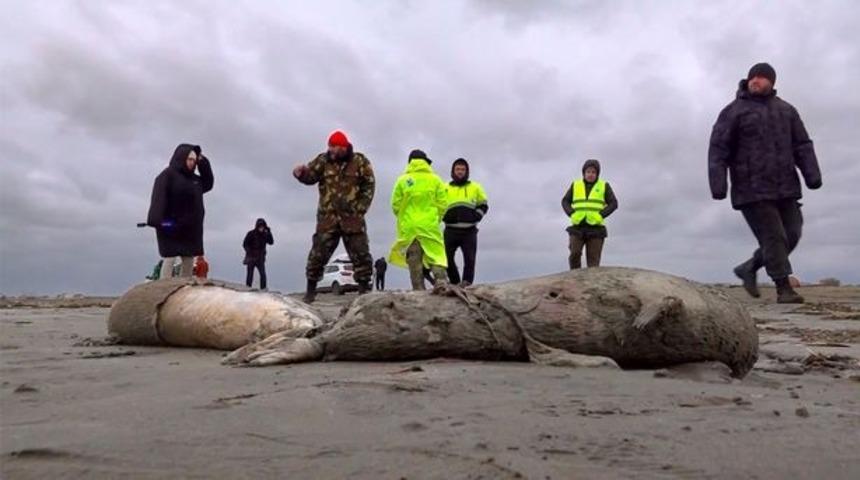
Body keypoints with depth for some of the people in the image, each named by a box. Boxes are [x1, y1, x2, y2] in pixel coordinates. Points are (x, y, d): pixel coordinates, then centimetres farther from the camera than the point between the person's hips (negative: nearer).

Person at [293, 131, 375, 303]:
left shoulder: (360, 161, 1)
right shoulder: (323, 160, 4)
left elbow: (369, 186, 3)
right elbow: (310, 176, -3)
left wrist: (360, 208, -4)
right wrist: (301, 173, -26)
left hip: (352, 217, 0)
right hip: (327, 217, 1)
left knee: (361, 254, 3)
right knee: (318, 253, 0)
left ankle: (364, 288, 14)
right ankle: (311, 289, 10)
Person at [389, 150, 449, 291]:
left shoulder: (402, 180, 2)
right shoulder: (435, 179, 3)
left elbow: (395, 205, 1)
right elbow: (442, 204, 0)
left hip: (408, 227, 1)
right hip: (430, 226, 0)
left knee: (413, 260, 5)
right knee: (436, 255, 3)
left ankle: (419, 289, 3)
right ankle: (441, 281, -17)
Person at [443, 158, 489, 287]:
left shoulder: (475, 187, 15)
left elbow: (483, 205, 16)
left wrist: (476, 216, -3)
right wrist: (445, 216, -3)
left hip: (469, 230, 0)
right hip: (451, 230, 1)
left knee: (469, 258, -7)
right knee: (447, 257, -2)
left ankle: (467, 282, -2)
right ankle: (454, 282, 11)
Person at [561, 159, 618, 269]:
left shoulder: (604, 186, 6)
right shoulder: (575, 185, 11)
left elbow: (613, 204, 1)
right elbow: (565, 201, 10)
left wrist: (600, 215, -13)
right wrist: (571, 214, -8)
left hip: (596, 228, -1)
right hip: (577, 227, 1)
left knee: (593, 260, -3)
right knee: (574, 254, -11)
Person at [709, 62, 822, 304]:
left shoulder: (786, 110, 16)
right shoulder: (733, 112, 1)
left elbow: (802, 145, 13)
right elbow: (718, 150, -6)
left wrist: (812, 174, -2)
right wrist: (718, 183, -17)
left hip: (785, 188, 5)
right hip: (753, 190, -5)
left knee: (791, 235, 5)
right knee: (773, 237, -7)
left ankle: (749, 268, 23)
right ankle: (783, 288, 2)